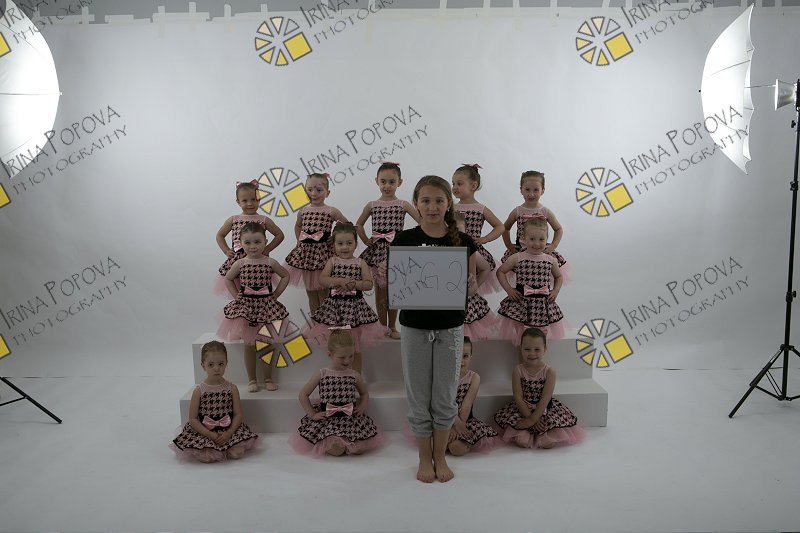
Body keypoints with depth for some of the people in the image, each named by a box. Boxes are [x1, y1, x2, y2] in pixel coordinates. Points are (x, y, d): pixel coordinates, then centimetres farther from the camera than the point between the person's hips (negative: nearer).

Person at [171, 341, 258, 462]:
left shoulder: (232, 388, -1)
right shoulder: (199, 391, -5)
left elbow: (238, 414, -1)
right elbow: (192, 419, -5)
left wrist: (229, 433, -17)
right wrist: (210, 435, -16)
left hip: (228, 430, 2)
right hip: (204, 432, -1)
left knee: (237, 452, -21)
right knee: (206, 457, -25)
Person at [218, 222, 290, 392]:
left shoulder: (270, 262, -5)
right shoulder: (240, 264, -3)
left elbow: (286, 276, 7)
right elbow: (228, 279, 13)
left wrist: (275, 295, 0)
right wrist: (236, 296, 3)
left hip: (266, 305, 0)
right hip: (246, 305, 0)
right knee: (249, 344, 7)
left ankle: (268, 378, 21)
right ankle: (251, 379, 18)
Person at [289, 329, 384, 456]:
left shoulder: (355, 375, 4)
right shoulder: (321, 374, -2)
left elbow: (365, 393, 24)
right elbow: (303, 395, 3)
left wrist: (362, 408, 6)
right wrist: (312, 414, -2)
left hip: (350, 417, 2)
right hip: (327, 419, -2)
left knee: (360, 448, -20)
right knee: (336, 449, -25)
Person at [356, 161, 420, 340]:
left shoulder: (403, 205, -2)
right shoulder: (372, 205, 4)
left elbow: (423, 222, -7)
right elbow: (359, 224, 16)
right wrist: (366, 240, 5)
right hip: (377, 251, 1)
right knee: (380, 291, 8)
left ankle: (392, 327, 22)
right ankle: (382, 327, 20)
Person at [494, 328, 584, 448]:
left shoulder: (549, 372, -11)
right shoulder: (518, 371, -8)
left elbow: (545, 399, -15)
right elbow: (518, 398, -10)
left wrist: (532, 419, -21)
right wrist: (530, 417, -20)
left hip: (544, 408, -1)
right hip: (524, 409, 1)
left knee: (565, 420, -26)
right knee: (502, 417, -23)